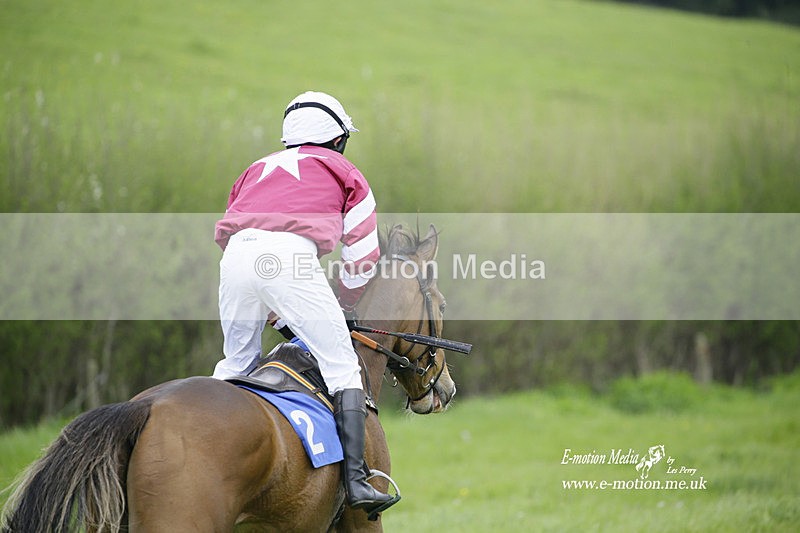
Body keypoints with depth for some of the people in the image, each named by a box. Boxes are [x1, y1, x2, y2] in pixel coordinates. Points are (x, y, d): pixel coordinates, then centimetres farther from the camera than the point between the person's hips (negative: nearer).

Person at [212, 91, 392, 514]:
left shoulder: (256, 171, 36)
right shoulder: (344, 174, 25)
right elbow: (363, 257, 22)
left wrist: (277, 317, 37)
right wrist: (340, 308, 39)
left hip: (236, 256, 4)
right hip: (290, 257, -4)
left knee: (236, 364, 23)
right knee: (340, 364, 1)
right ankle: (355, 477, -10)